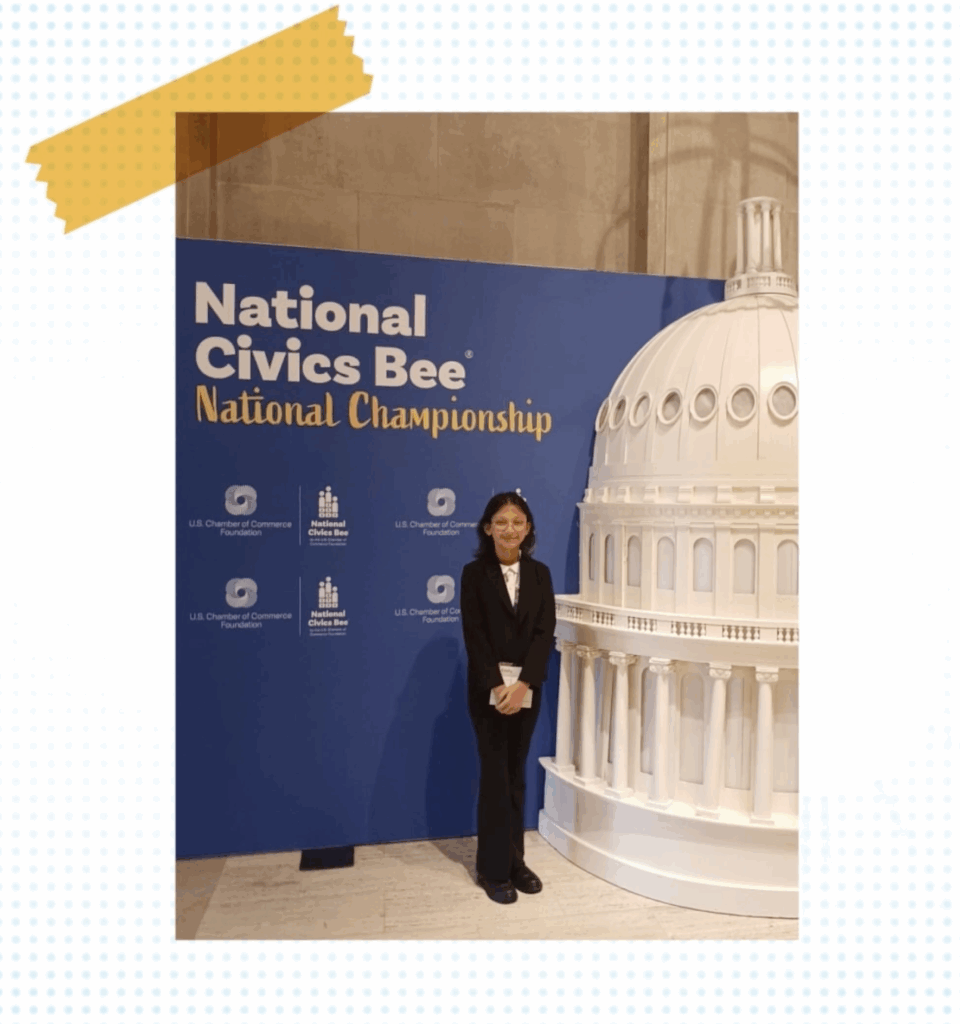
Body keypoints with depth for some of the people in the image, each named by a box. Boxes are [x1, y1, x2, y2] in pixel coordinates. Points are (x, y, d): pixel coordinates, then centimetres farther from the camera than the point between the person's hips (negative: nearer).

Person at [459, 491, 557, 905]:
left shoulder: (540, 574, 3)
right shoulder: (474, 573, -5)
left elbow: (545, 633, -3)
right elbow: (474, 636, -10)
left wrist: (523, 684, -14)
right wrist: (497, 686, -17)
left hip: (527, 687, 3)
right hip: (488, 687, -3)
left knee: (515, 777, 12)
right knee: (494, 776, 2)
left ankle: (515, 860, 26)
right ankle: (493, 869, 16)